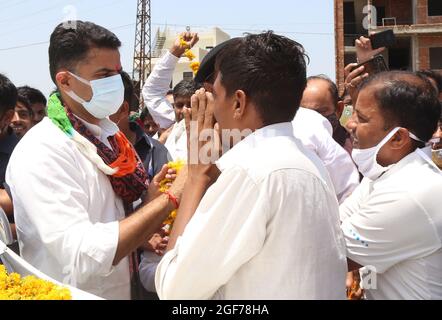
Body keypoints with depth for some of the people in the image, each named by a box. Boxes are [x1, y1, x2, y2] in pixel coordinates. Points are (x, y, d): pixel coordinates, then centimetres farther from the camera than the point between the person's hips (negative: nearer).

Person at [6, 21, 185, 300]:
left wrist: (150, 202, -8)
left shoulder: (108, 134, 3)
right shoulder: (41, 153, -23)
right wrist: (170, 198, -29)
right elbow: (84, 257, -32)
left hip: (119, 289, 8)